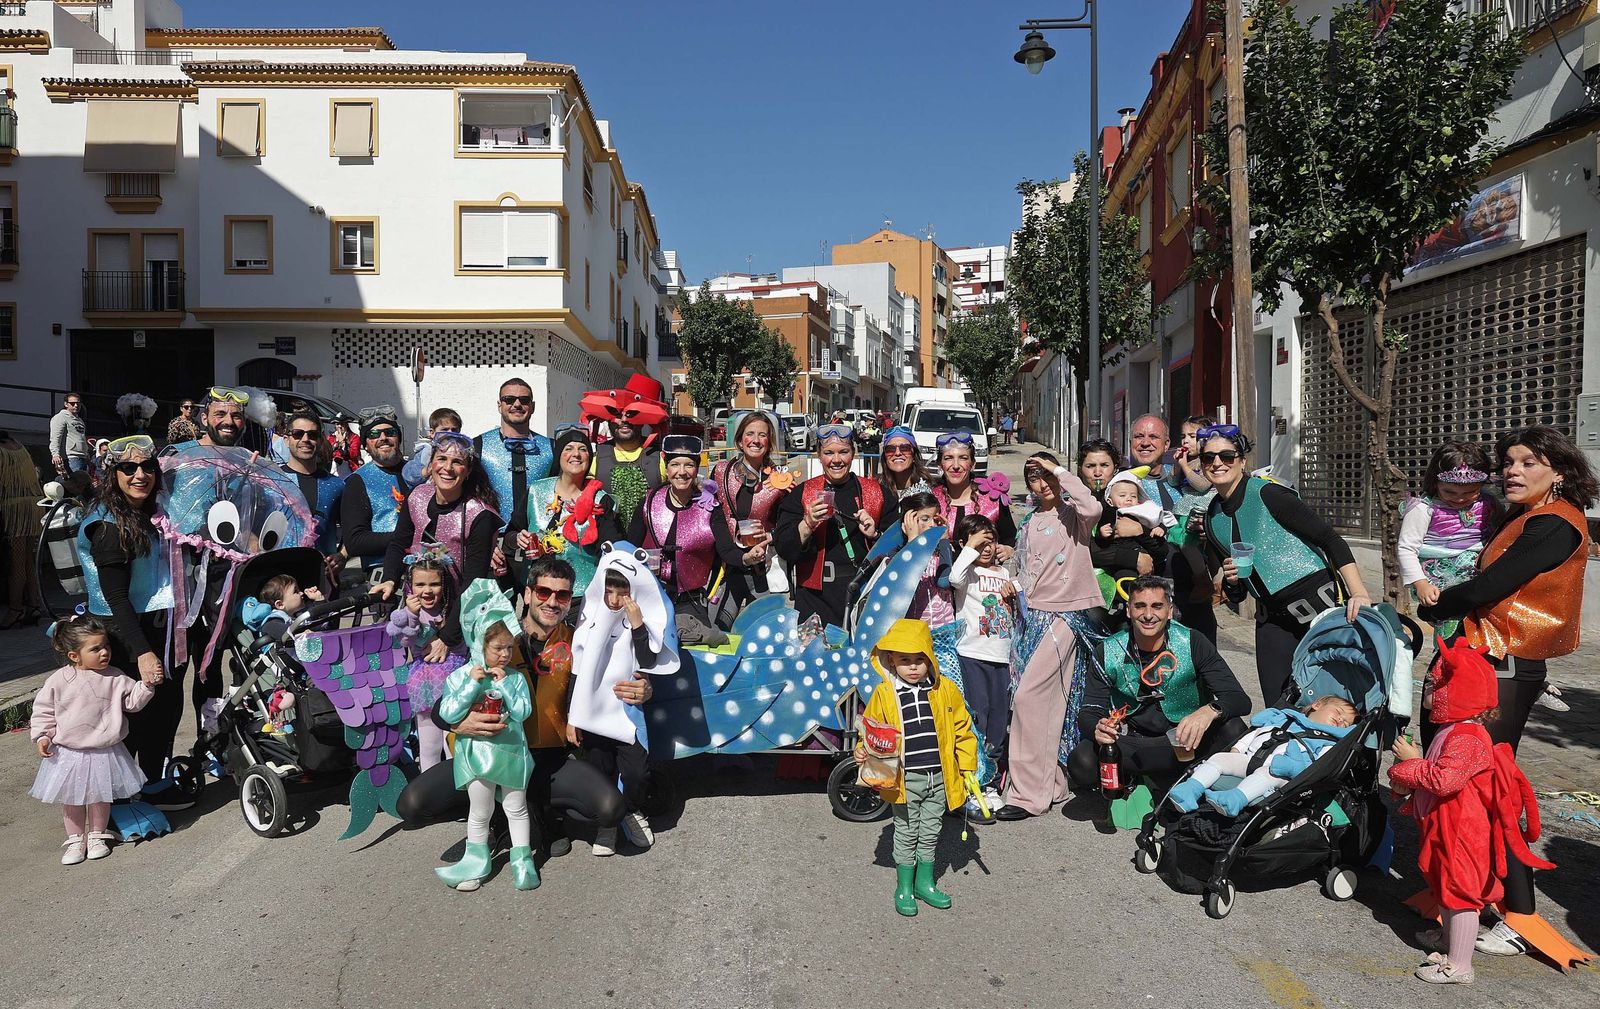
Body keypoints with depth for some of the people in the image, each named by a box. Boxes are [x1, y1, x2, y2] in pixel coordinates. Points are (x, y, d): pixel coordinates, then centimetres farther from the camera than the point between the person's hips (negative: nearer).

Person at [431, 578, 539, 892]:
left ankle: (522, 860, 22)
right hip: (476, 752, -1)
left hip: (510, 749, 1)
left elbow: (522, 712, -11)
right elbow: (448, 714, -15)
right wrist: (472, 684, -21)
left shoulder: (514, 678, -3)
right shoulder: (460, 676, -7)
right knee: (480, 812, 11)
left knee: (516, 808, 11)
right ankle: (477, 862, 28)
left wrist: (504, 684, -18)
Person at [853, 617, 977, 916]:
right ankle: (904, 888, 25)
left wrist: (967, 766, 7)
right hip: (905, 779, -2)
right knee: (907, 834, 9)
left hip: (939, 776, 2)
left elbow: (962, 729, 6)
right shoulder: (883, 695, -8)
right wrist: (863, 752, -18)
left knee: (930, 832, 17)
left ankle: (925, 883, 34)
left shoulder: (945, 690, -3)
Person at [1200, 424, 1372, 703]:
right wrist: (1231, 580, -7)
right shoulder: (1212, 517, 8)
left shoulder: (1267, 493, -11)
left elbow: (1330, 538, -14)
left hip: (1318, 604, -6)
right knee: (1277, 706, 5)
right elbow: (1234, 593, 17)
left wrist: (1359, 593, -24)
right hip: (1272, 618, 6)